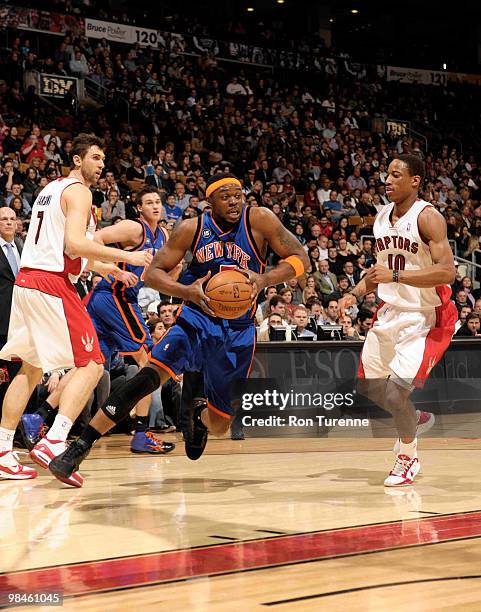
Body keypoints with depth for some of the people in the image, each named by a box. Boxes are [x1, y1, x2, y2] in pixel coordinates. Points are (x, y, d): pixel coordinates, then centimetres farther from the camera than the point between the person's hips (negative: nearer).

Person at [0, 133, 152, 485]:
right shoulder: (78, 191, -6)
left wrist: (99, 266, 34)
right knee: (91, 365, -8)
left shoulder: (51, 189, 23)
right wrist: (126, 256, -15)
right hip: (53, 285, -9)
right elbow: (74, 244, -20)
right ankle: (53, 443, -22)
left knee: (32, 369, 17)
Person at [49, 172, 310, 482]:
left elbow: (301, 259, -9)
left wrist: (264, 279, -27)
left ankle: (200, 415, 45)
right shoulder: (193, 228, -6)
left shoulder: (259, 220, -9)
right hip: (198, 317, -1)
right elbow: (154, 272, -4)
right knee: (152, 373, -29)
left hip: (239, 331, 1)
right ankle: (81, 447, -28)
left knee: (219, 425, 4)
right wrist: (187, 291, -25)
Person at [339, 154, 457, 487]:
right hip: (391, 312, 8)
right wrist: (356, 293, 3)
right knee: (369, 386, 14)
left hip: (425, 318, -8)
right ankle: (416, 418, 40)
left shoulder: (427, 217, -18)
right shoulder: (383, 217, 6)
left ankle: (408, 457, 10)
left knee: (396, 391, -15)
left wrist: (395, 276, -32)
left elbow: (447, 273, -27)